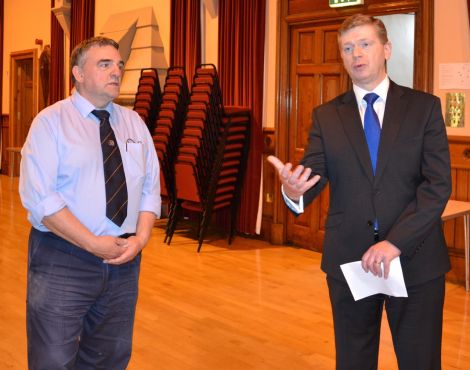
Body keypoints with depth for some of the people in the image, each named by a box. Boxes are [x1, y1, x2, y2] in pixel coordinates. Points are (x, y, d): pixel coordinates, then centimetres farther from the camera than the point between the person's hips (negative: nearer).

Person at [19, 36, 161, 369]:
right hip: (63, 259, -5)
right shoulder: (51, 122, -5)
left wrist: (141, 238, -10)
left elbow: (150, 187, 8)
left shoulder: (134, 123, 11)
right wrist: (95, 244, -18)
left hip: (124, 258, 5)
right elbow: (39, 197, -14)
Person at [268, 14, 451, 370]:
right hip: (349, 259, 2)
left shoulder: (424, 107, 1)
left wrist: (396, 241, -18)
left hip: (416, 259, -1)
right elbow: (314, 177, -6)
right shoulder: (326, 116, 6)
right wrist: (293, 190, -30)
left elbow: (438, 184, -7)